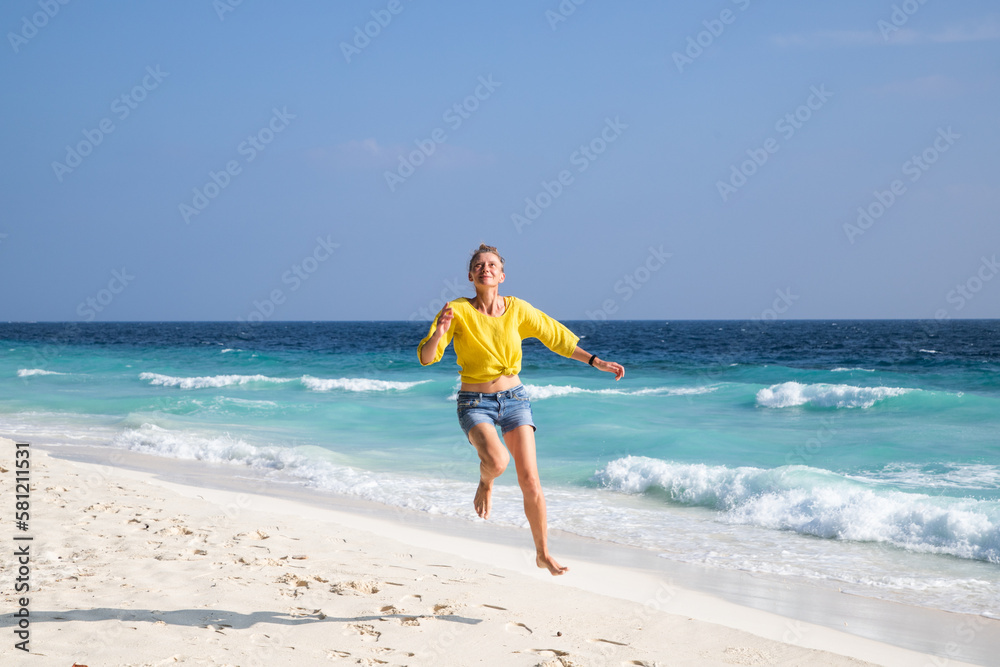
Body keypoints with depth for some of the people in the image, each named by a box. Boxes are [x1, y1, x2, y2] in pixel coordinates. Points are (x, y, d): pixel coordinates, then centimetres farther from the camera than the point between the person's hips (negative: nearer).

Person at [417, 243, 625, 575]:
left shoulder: (517, 309, -3)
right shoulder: (458, 310, -10)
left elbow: (556, 337, 9)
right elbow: (426, 357, -16)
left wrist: (596, 362, 6)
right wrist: (439, 332, -36)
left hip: (514, 399, 3)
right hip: (475, 404, -3)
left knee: (530, 480, -4)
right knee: (497, 461, -31)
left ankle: (543, 554, 12)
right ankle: (485, 484, 7)